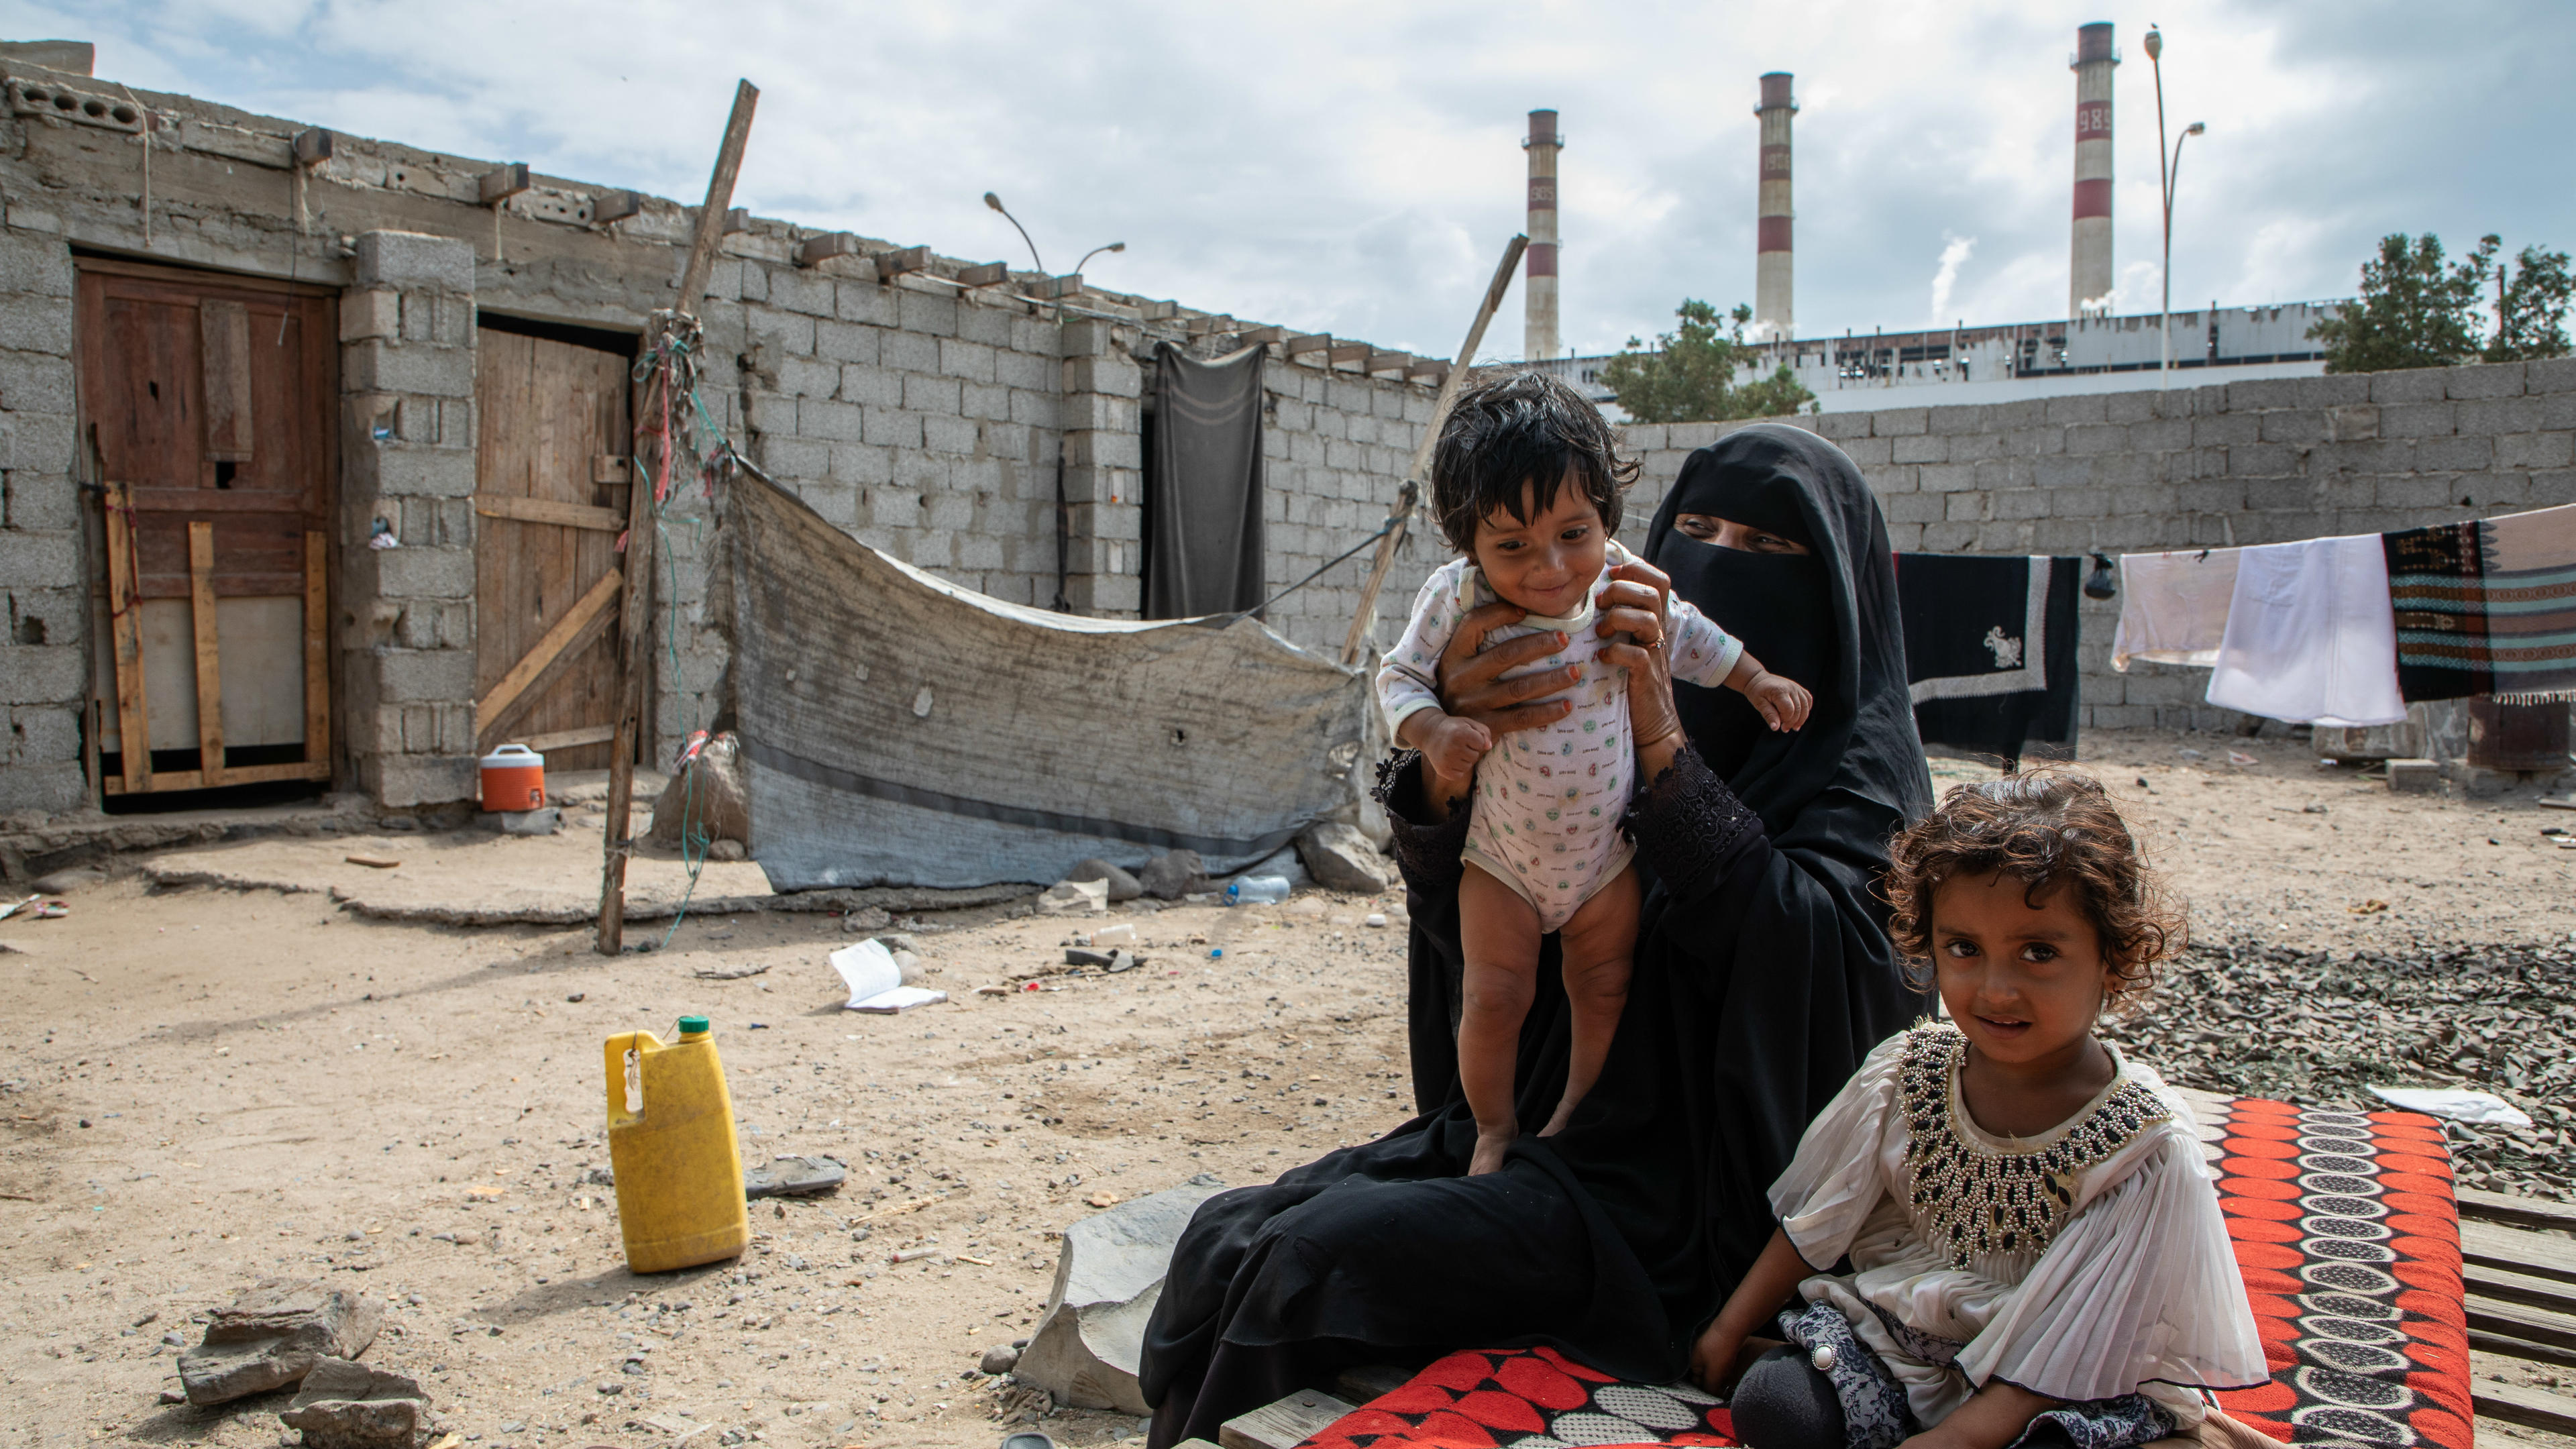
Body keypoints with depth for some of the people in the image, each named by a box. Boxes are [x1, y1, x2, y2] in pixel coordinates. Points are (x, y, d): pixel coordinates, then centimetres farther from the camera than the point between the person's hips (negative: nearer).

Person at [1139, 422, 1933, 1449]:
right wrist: (1447, 765, -23)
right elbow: (1462, 917, -2)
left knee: (1321, 1257, -23)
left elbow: (1798, 952, -22)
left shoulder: (1858, 767, -3)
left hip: (1675, 1184, -5)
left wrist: (1666, 747, -26)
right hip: (1532, 1122, 6)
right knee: (1225, 1239, -10)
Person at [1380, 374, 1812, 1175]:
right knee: (1495, 995, 0)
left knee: (1606, 989, 14)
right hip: (1500, 853, -2)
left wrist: (1757, 680, 9)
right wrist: (1431, 730, -32)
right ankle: (1494, 1126, 26)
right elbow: (1400, 676, -13)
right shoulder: (1457, 599, -22)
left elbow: (1687, 636, 7)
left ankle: (1576, 1117, 38)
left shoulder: (1620, 583, -13)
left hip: (1605, 847, 3)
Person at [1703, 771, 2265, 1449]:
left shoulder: (2148, 1145, -16)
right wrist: (1729, 1330, 6)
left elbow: (2072, 1342, -16)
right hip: (1902, 1327, 2)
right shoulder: (1906, 1074, -6)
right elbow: (1813, 1224, 7)